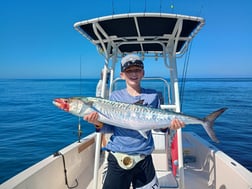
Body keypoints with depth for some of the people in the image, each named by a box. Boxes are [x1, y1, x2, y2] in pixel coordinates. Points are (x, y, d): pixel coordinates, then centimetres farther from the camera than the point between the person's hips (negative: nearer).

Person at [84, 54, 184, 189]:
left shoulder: (152, 95, 2)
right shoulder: (116, 96, 0)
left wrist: (168, 124, -12)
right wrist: (99, 124, -19)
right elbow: (110, 128, 1)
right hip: (118, 157, 0)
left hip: (144, 158, 1)